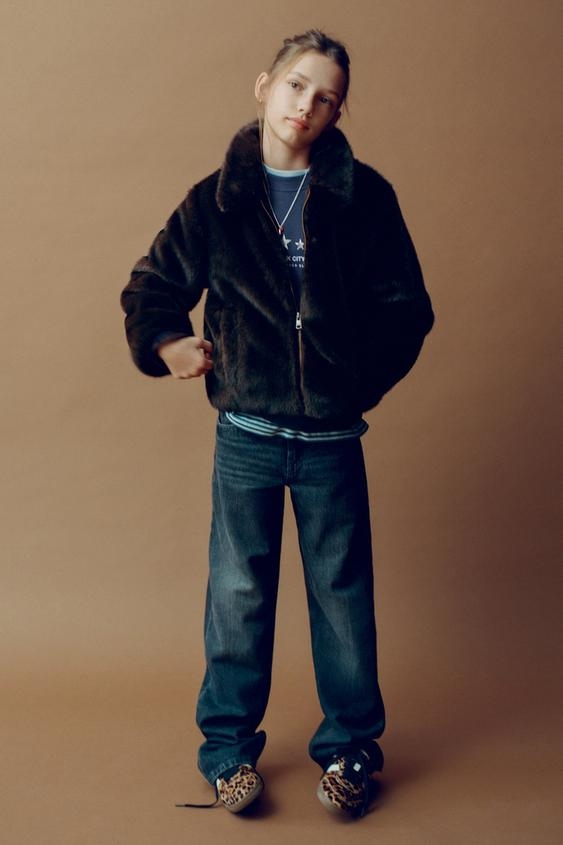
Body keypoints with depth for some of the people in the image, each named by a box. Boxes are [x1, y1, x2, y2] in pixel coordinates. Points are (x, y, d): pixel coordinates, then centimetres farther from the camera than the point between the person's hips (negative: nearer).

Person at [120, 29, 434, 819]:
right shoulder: (215, 200, 3)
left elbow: (406, 306, 4)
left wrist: (366, 378, -3)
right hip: (246, 435, 1)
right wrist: (168, 343, -6)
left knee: (343, 592, 9)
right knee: (238, 592, 9)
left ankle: (349, 747, 26)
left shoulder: (364, 196, 0)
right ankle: (229, 746, 25)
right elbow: (150, 291, 11)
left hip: (332, 437, 0)